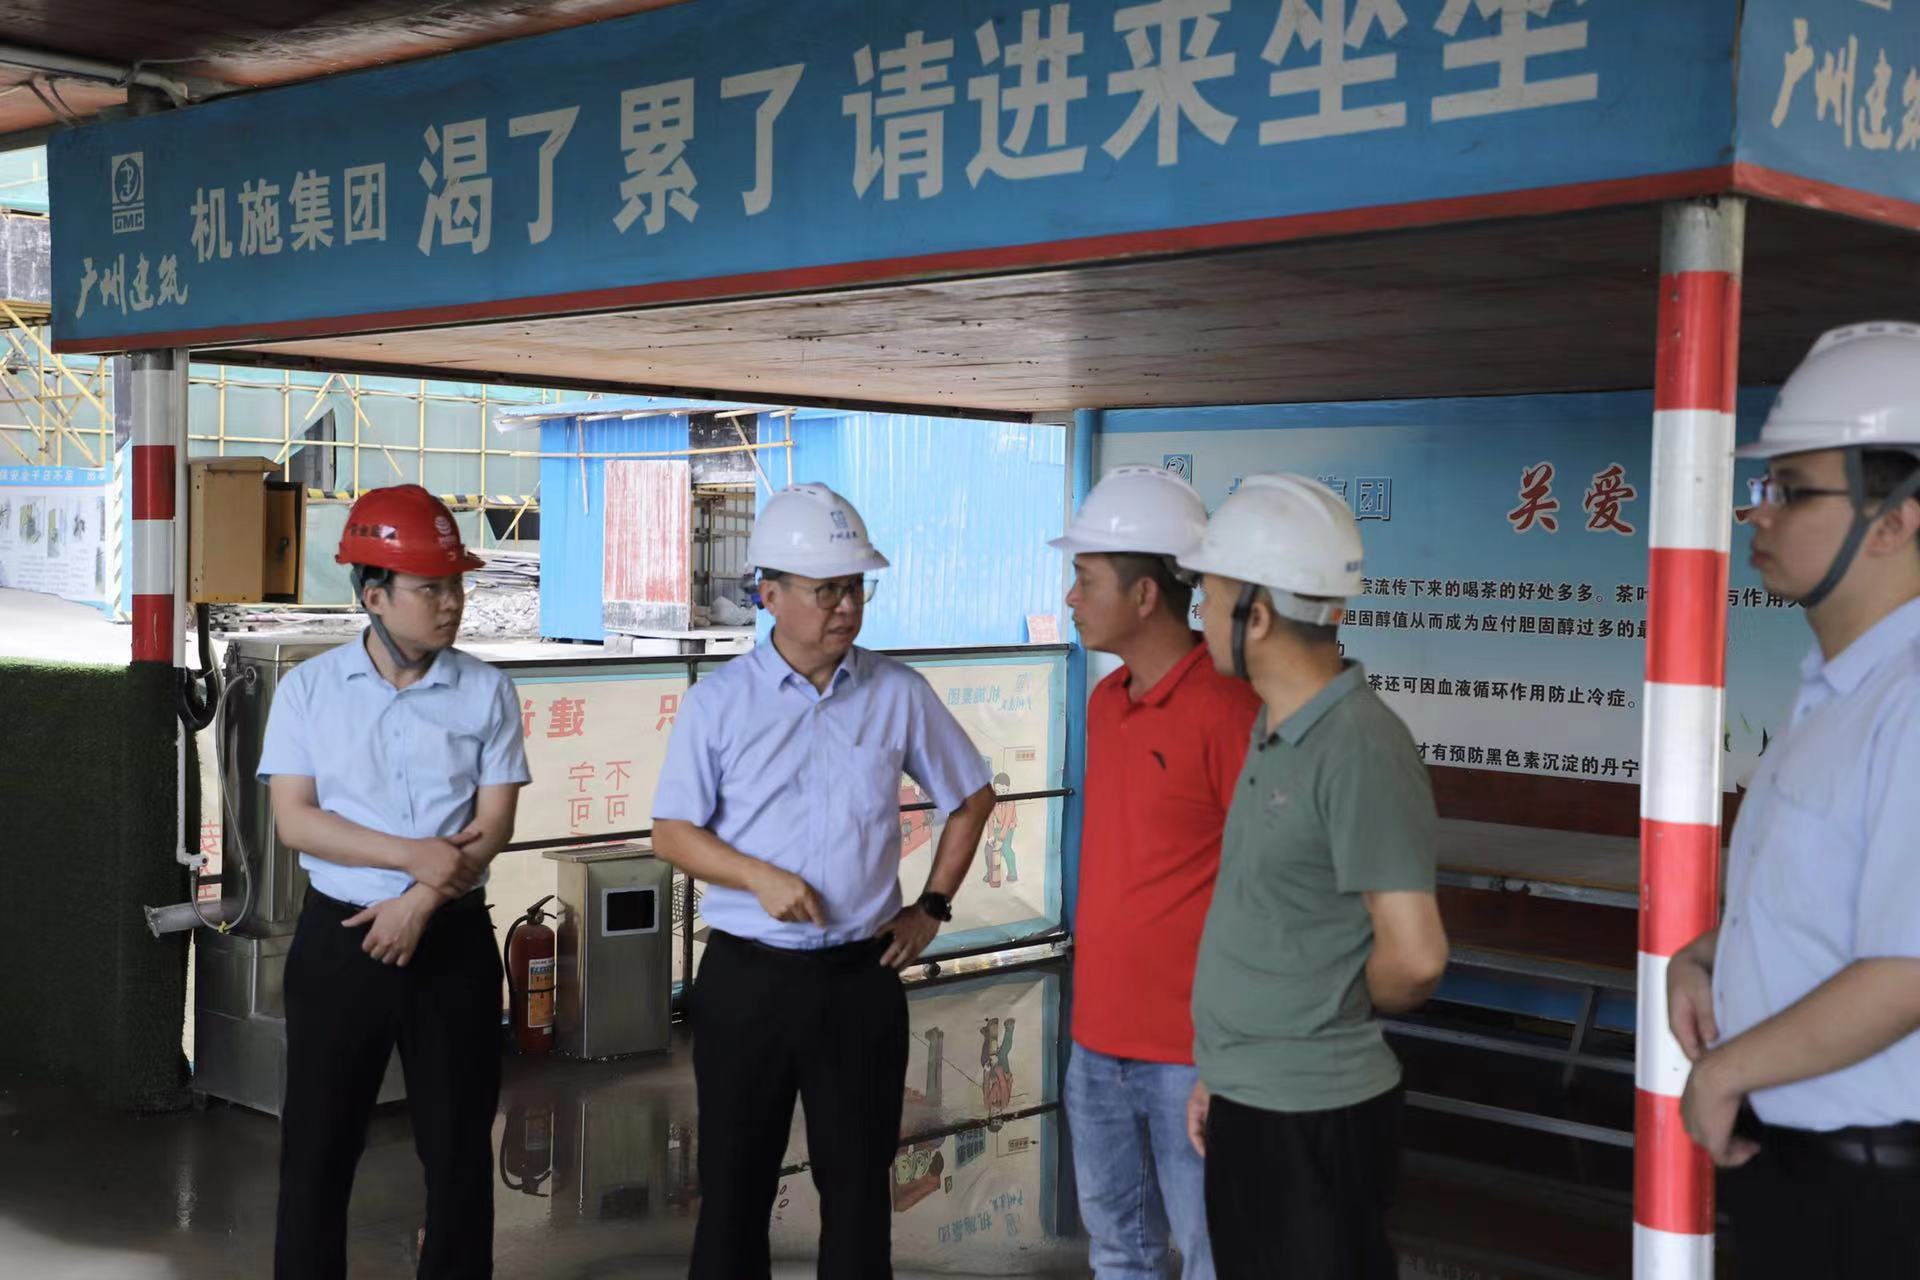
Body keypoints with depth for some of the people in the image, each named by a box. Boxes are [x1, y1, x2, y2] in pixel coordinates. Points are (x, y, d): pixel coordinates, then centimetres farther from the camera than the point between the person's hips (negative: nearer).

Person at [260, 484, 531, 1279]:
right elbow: (294, 820, -7)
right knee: (318, 1142, 7)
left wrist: (421, 902, -16)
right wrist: (414, 855, -16)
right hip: (338, 933, 0)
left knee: (458, 1140, 9)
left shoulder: (486, 692, -1)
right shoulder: (308, 689, -1)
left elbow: (494, 824, -4)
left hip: (453, 937, 0)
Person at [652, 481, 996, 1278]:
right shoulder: (717, 704, -4)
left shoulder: (900, 695, 0)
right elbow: (671, 832, -1)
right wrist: (760, 877, -17)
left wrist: (932, 907, 7)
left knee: (859, 1182, 10)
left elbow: (972, 798, 13)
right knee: (735, 1182, 9)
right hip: (746, 977, -1)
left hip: (861, 976, 1)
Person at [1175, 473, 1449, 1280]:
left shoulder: (1359, 749, -20)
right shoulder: (1273, 734, 8)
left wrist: (1347, 1018, -5)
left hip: (1312, 1113, -8)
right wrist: (1217, 1070, 14)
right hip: (1246, 1099, 8)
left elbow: (1414, 957, -23)